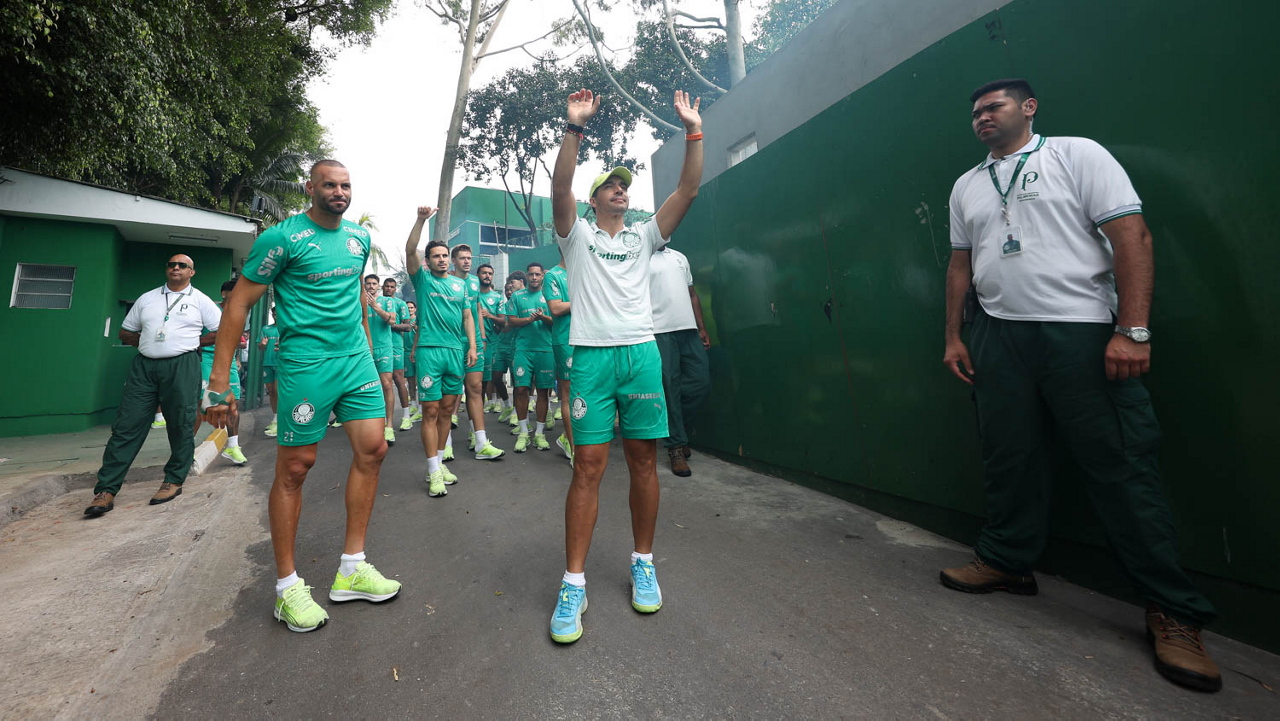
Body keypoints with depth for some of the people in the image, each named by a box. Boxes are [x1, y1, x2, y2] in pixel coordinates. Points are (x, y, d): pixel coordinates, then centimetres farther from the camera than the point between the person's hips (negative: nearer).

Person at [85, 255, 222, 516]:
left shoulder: (200, 300, 8)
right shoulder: (147, 298, 17)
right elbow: (125, 332, 21)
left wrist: (193, 341, 1)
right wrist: (149, 341, 5)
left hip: (181, 366, -3)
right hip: (144, 365, 4)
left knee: (179, 426, 0)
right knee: (126, 426, -1)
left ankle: (174, 481, 11)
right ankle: (106, 490, 1)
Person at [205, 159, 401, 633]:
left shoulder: (360, 237, 12)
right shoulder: (282, 237, -7)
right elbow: (239, 302, -7)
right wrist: (219, 381, -11)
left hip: (356, 358, 6)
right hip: (306, 365, -6)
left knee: (372, 450, 2)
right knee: (295, 467, 2)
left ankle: (351, 568, 16)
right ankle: (287, 586, 18)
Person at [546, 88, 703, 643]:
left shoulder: (643, 236, 20)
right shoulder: (577, 234, 14)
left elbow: (689, 189, 12)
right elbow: (560, 187, -4)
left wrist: (693, 129, 6)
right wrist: (575, 127, -11)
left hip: (642, 353, 3)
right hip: (592, 355, -2)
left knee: (644, 461, 5)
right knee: (588, 466, -5)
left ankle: (643, 563, 21)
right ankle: (574, 582, 6)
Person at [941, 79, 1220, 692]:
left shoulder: (1077, 155, 3)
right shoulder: (966, 186, 17)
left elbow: (1132, 236, -6)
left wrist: (1132, 331, -15)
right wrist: (953, 336, 10)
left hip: (1082, 332, -4)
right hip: (998, 336, 4)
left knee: (1123, 467, -1)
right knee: (1008, 459, 8)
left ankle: (1172, 610, 12)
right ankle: (1007, 561, 23)